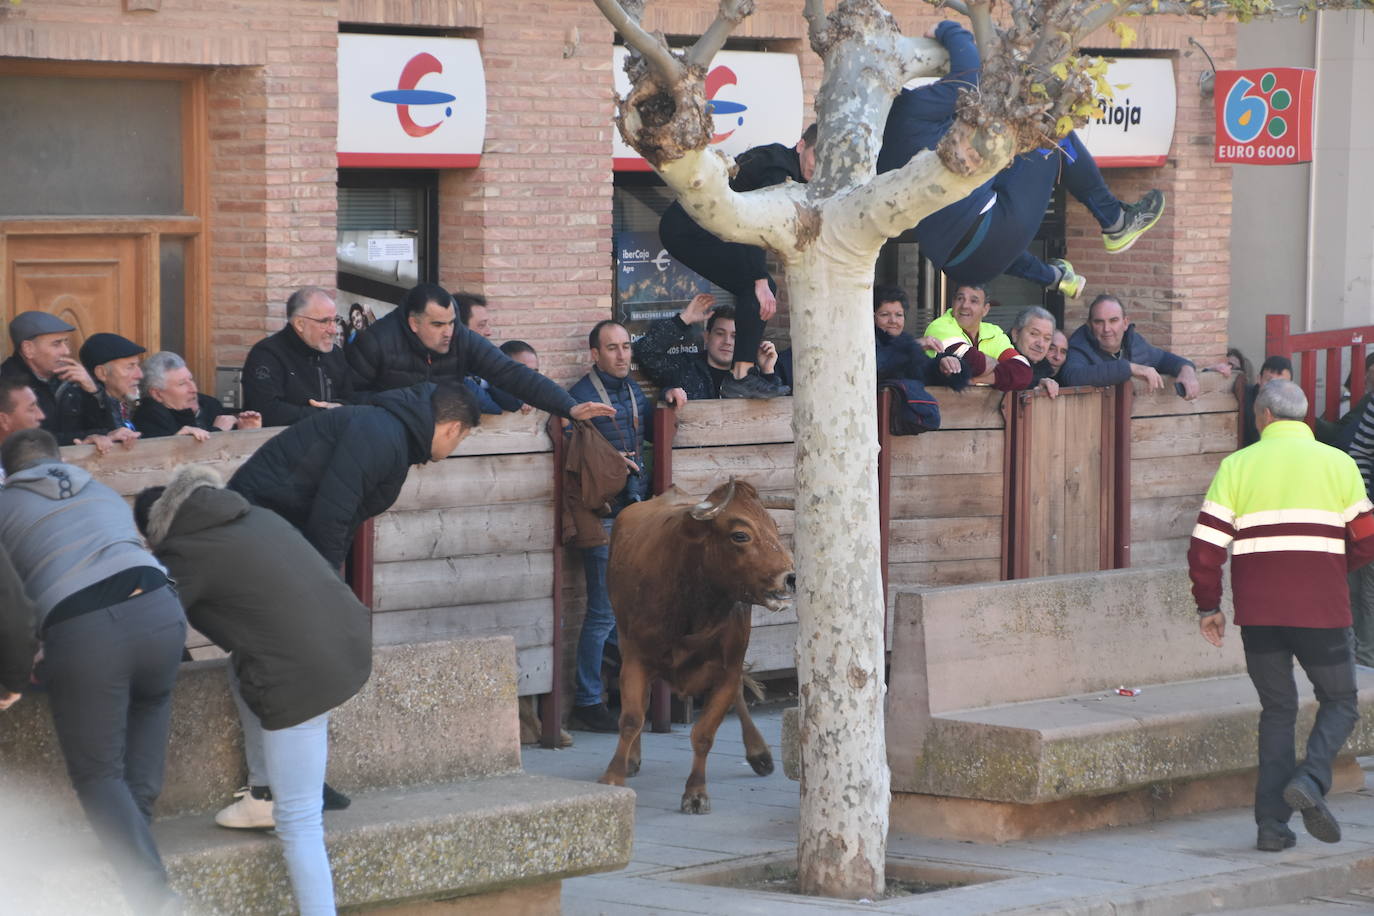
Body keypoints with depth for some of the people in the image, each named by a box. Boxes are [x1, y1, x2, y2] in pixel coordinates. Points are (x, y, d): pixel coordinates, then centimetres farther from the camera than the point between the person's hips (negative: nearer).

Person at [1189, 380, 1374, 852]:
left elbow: (1205, 546, -2)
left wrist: (1208, 605, 10)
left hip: (1258, 611, 2)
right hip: (1321, 610, -2)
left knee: (1277, 708, 13)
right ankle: (1310, 779, -15)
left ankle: (1271, 823, 5)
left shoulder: (1237, 465, 4)